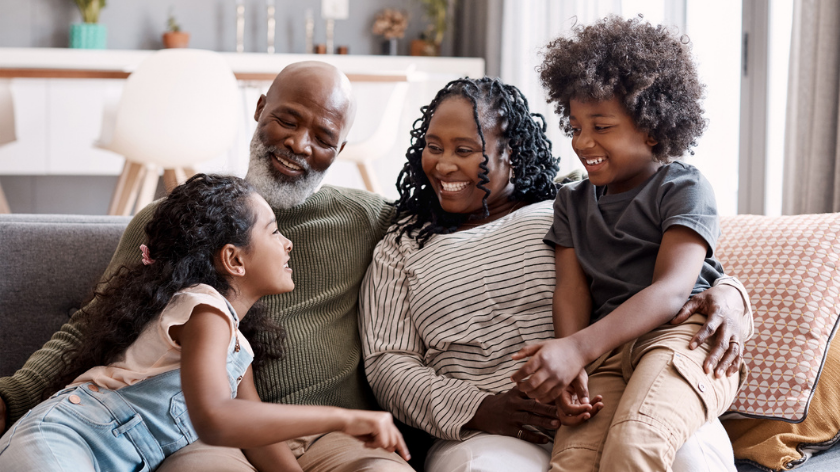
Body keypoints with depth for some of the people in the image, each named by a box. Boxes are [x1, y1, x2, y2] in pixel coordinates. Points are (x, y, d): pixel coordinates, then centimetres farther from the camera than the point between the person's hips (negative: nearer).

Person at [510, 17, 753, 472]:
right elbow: (572, 289, 11)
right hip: (607, 352, 5)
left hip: (684, 333, -4)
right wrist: (569, 370, -10)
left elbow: (671, 290, -9)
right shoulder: (572, 202, 25)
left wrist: (578, 348, -22)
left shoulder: (684, 188, 5)